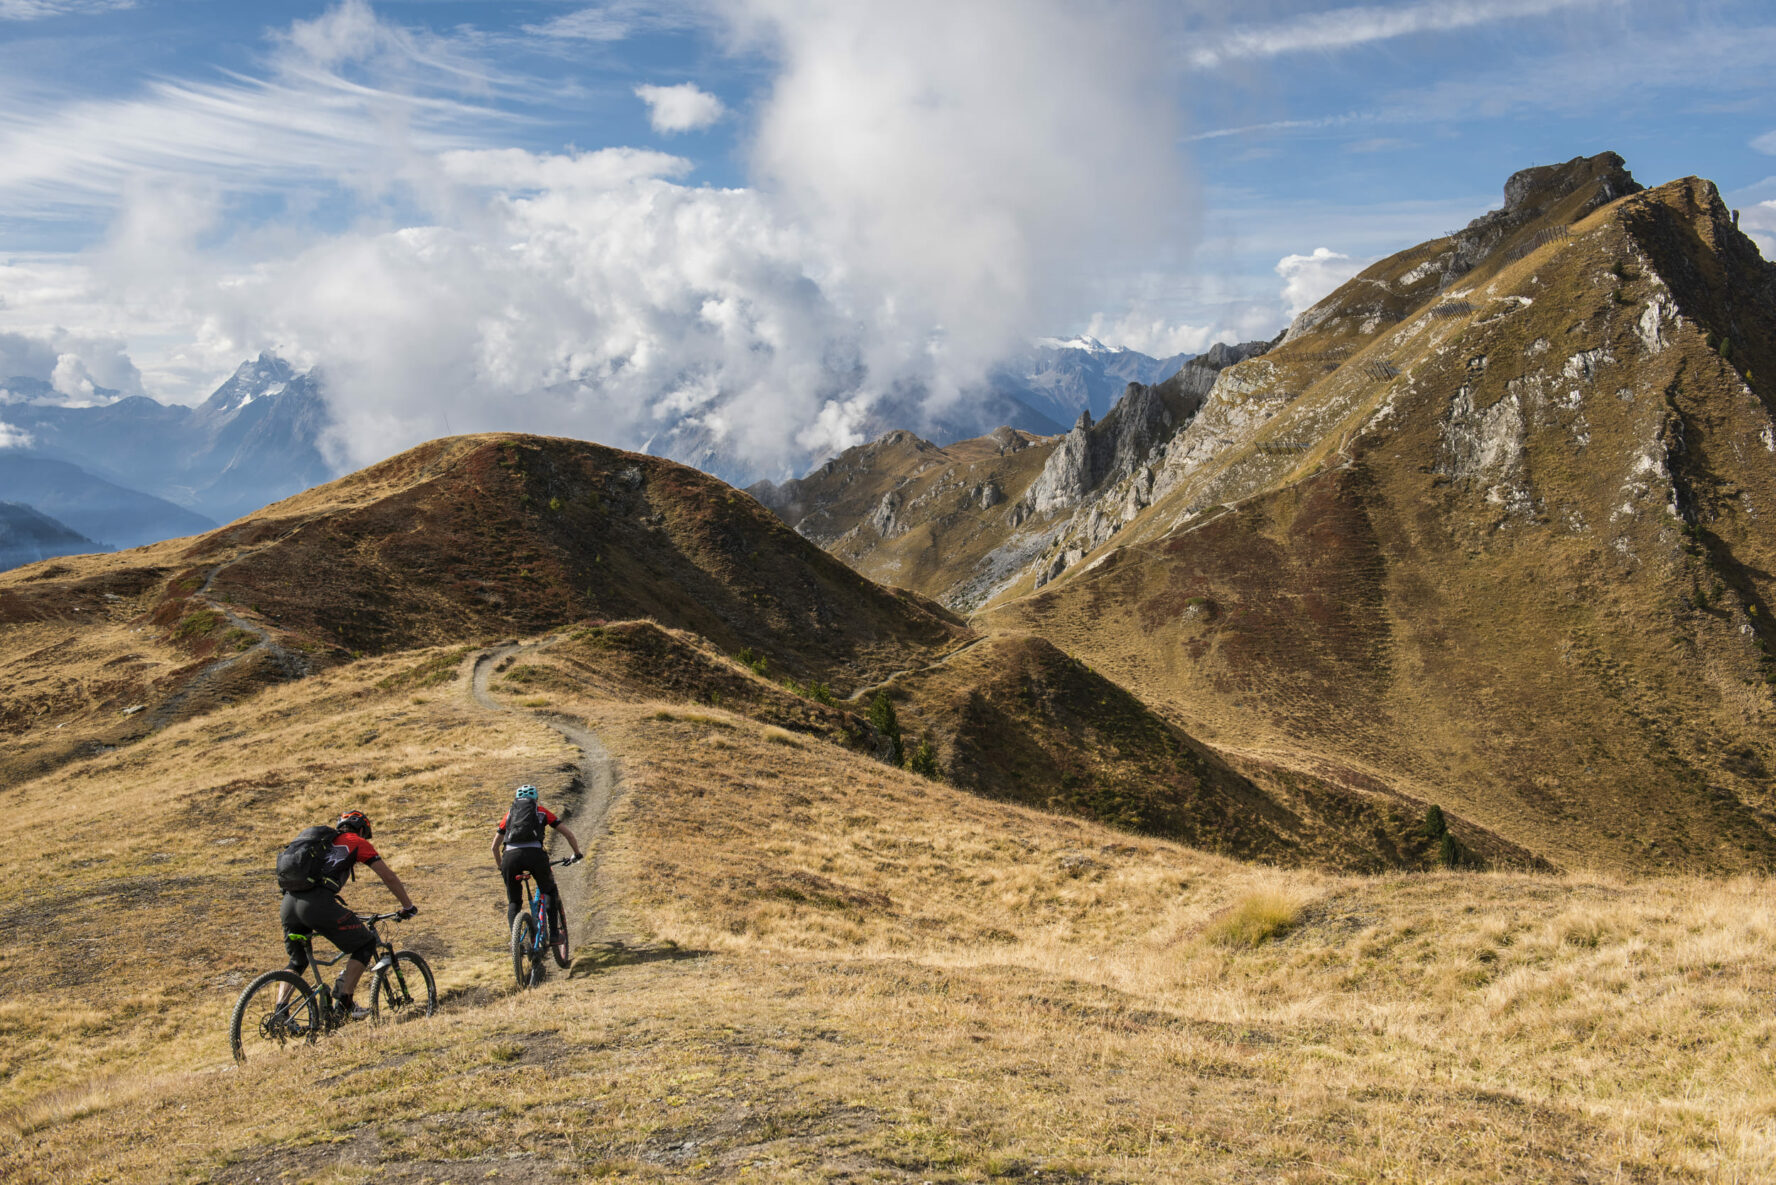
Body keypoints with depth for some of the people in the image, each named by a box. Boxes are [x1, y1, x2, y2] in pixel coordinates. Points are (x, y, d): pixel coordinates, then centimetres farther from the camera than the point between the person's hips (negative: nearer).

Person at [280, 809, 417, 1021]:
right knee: (366, 943, 11)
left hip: (290, 901, 7)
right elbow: (389, 877, 14)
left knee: (298, 961, 28)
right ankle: (343, 1002, 5)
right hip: (318, 904, -7)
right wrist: (408, 907, 24)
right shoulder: (357, 843, 15)